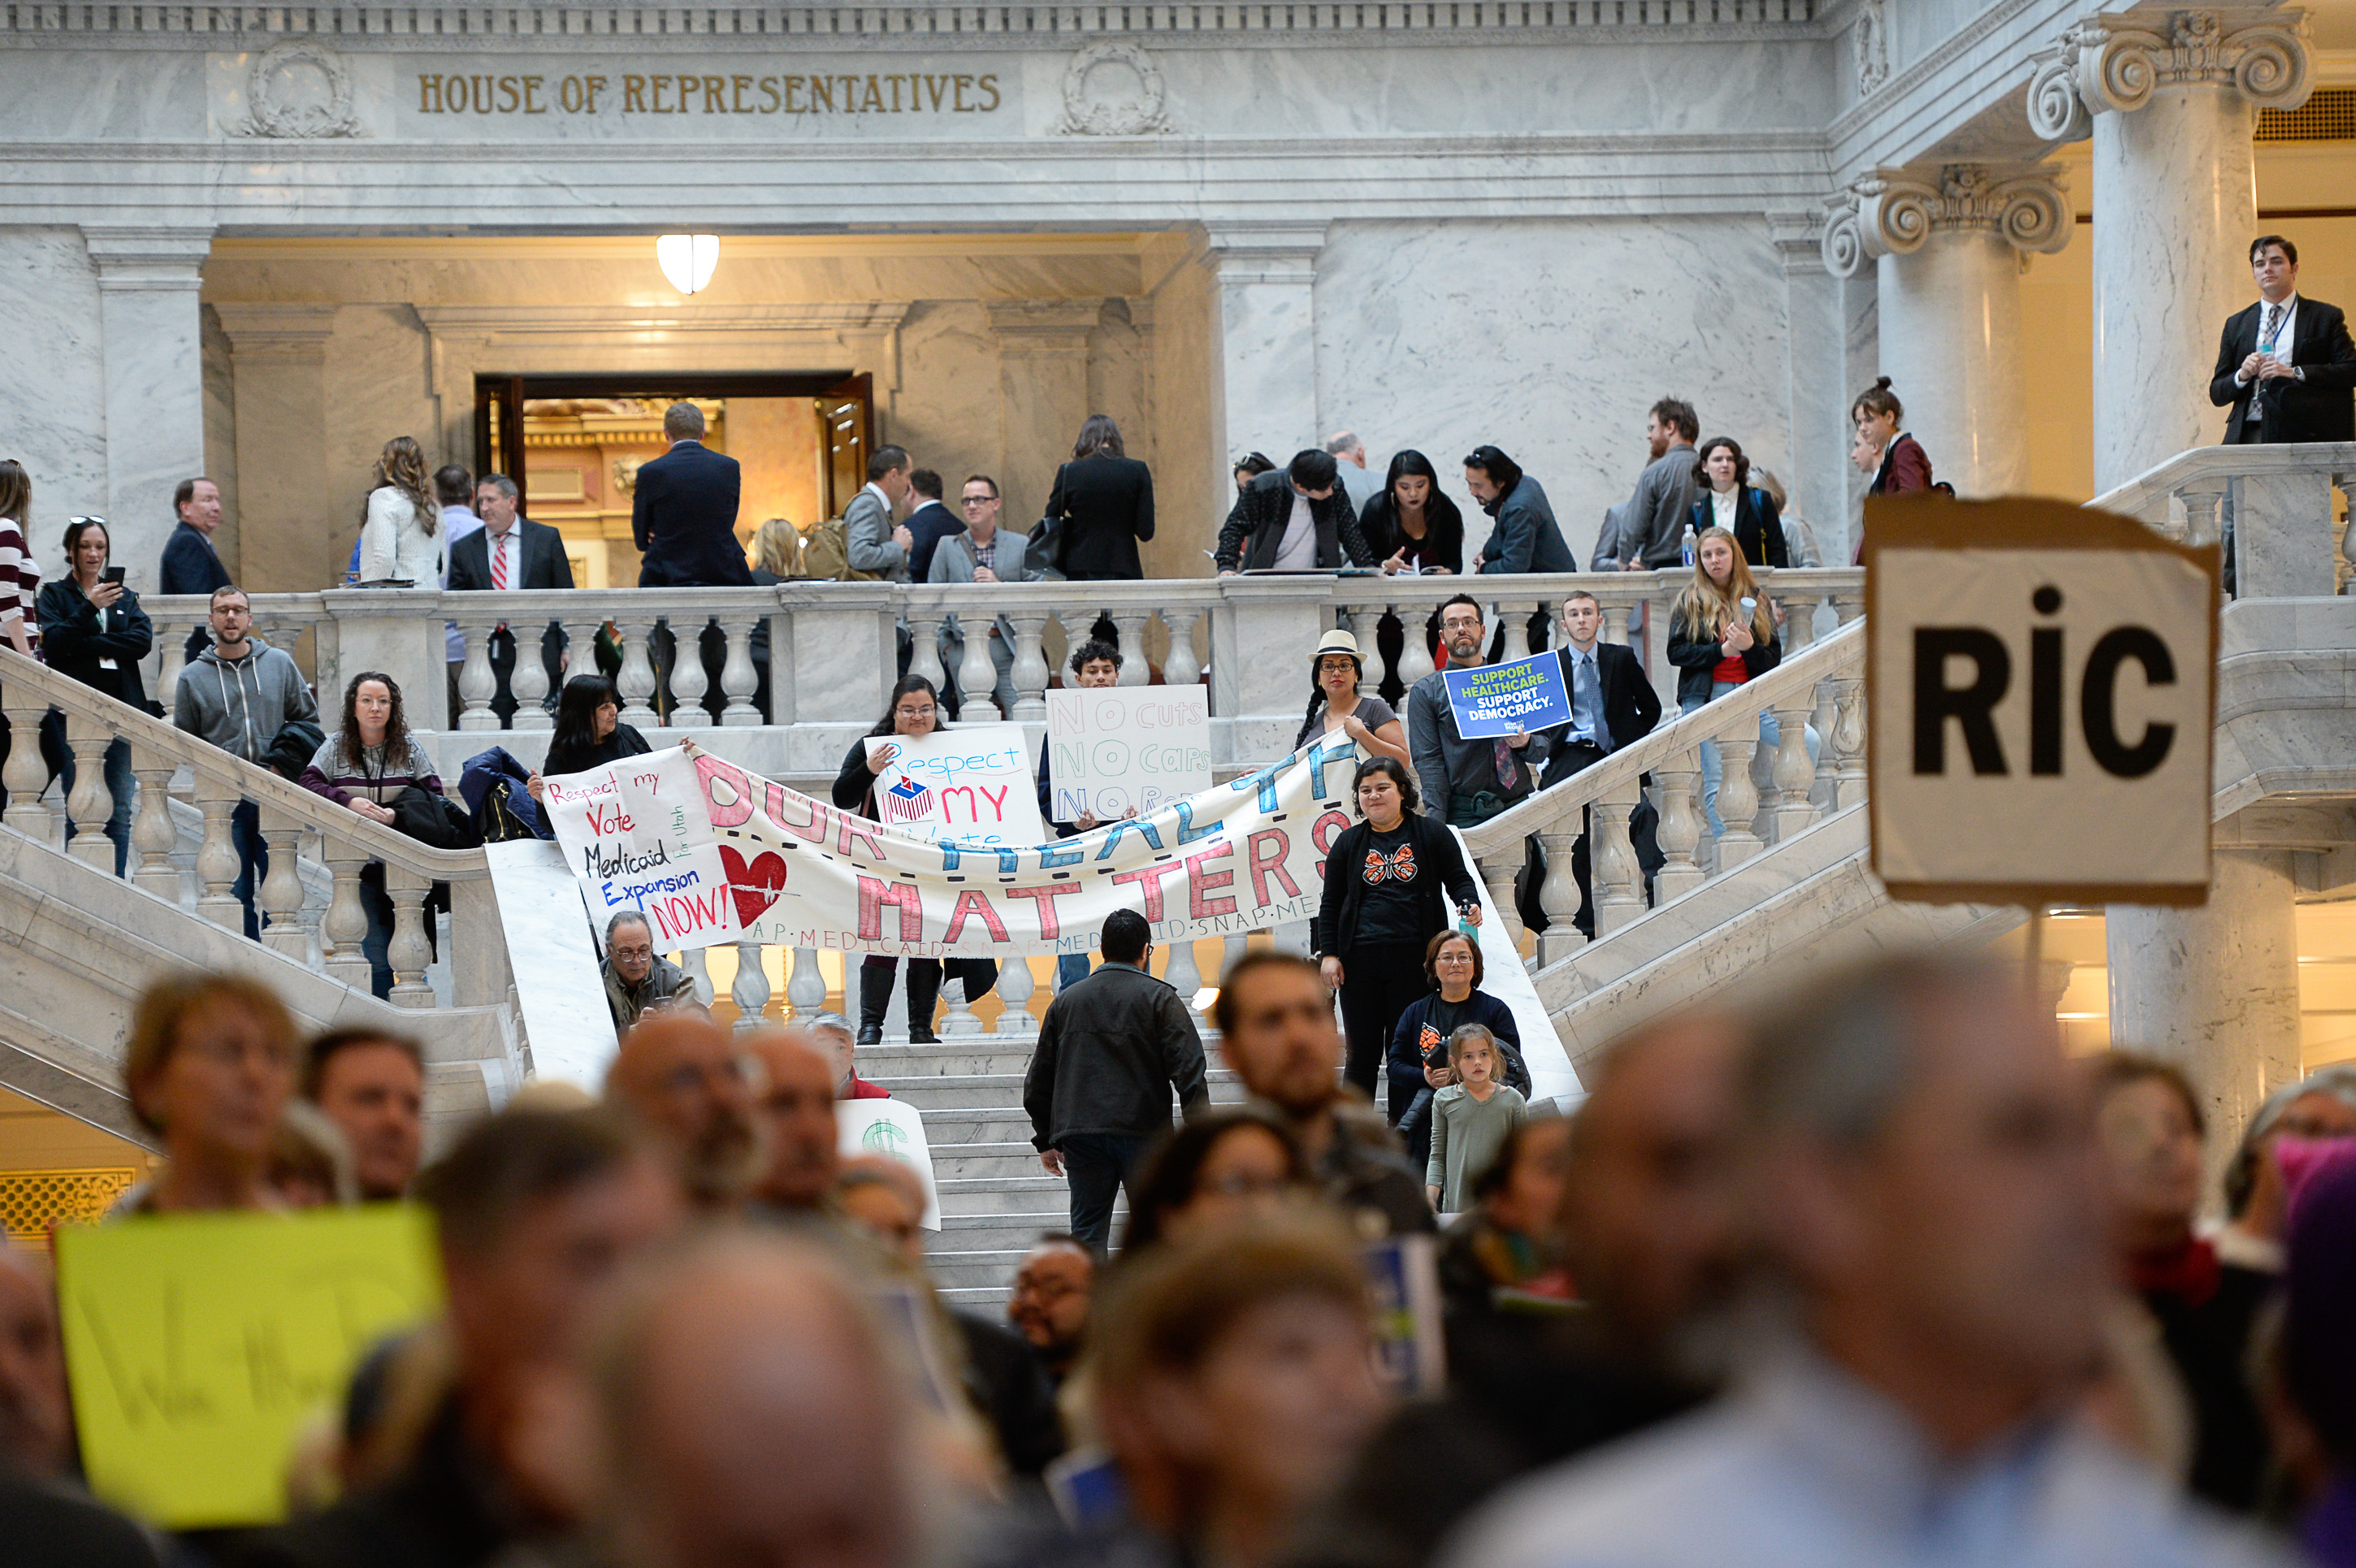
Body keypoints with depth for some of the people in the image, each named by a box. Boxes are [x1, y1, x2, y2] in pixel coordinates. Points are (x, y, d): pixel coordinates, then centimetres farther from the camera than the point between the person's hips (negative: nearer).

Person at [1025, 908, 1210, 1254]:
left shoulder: (1065, 1001, 15)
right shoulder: (1159, 998, 2)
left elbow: (1039, 1078, 17)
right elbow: (1189, 1071, -6)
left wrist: (1044, 1140, 23)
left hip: (1079, 1134, 3)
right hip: (1143, 1132, -3)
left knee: (1087, 1233, 5)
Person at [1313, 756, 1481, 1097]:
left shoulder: (1431, 834, 6)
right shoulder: (1348, 842, 12)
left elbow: (1459, 879, 9)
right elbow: (1330, 903, 13)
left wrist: (1469, 903, -13)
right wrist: (1328, 953, 4)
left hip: (1414, 957, -2)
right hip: (1360, 960, 2)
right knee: (1362, 1053, 3)